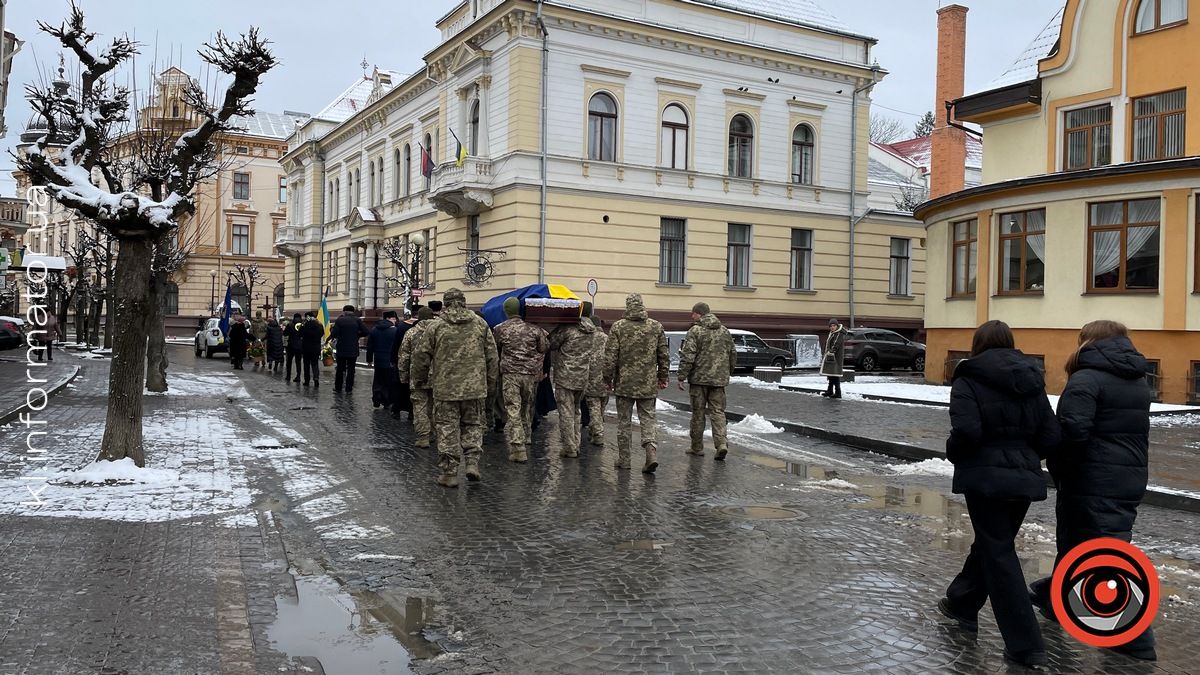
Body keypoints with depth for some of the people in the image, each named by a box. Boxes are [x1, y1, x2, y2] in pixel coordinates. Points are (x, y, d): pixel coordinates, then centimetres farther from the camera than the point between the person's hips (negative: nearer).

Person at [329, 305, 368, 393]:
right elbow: (365, 332, -9)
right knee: (351, 369, 6)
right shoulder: (357, 320, -3)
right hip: (353, 349, 0)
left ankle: (338, 387, 19)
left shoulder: (340, 320, -6)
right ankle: (349, 388, 5)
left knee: (340, 369, 12)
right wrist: (356, 335, 7)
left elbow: (334, 333, -14)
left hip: (341, 349, 0)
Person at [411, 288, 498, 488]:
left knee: (447, 428, 5)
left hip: (445, 387, -2)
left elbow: (421, 354, 1)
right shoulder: (480, 324, 3)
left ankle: (449, 473, 8)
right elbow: (492, 356, 7)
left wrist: (420, 377, 19)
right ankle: (472, 462, 3)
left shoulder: (436, 327, -4)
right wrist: (490, 381, 18)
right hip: (475, 387, 2)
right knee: (473, 425, 17)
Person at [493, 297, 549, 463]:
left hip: (510, 374, -2)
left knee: (513, 412, -4)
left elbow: (495, 350, 10)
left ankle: (518, 450, -12)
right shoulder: (533, 328, 2)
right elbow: (545, 348, 6)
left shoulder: (500, 329, -1)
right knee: (527, 410, 18)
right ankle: (526, 442, 31)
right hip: (531, 374, 3)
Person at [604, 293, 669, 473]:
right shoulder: (656, 326, 1)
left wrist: (608, 378, 5)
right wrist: (663, 377, 16)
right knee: (648, 419, 9)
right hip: (648, 384, 2)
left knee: (624, 421, 10)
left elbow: (610, 356, -7)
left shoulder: (618, 327, -7)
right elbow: (664, 355, 6)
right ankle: (651, 450, -11)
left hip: (624, 383, -1)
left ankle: (624, 459, 16)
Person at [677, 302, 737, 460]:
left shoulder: (695, 331, -8)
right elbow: (733, 356, 15)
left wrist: (681, 378, -10)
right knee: (718, 412, 7)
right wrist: (727, 374, 26)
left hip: (699, 378, -4)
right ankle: (721, 443, -10)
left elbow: (687, 357, -14)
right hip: (719, 379, 4)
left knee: (698, 413, 6)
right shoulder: (725, 331, 10)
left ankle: (697, 447, 14)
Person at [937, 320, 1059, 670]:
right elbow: (1051, 437, 3)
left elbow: (967, 431, -21)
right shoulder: (1032, 381, 8)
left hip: (985, 477, -6)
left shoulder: (969, 379, -8)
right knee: (991, 543, 22)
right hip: (1025, 478, 6)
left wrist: (953, 454, -2)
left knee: (998, 554, 1)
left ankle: (1026, 646, 3)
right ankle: (961, 603, 41)